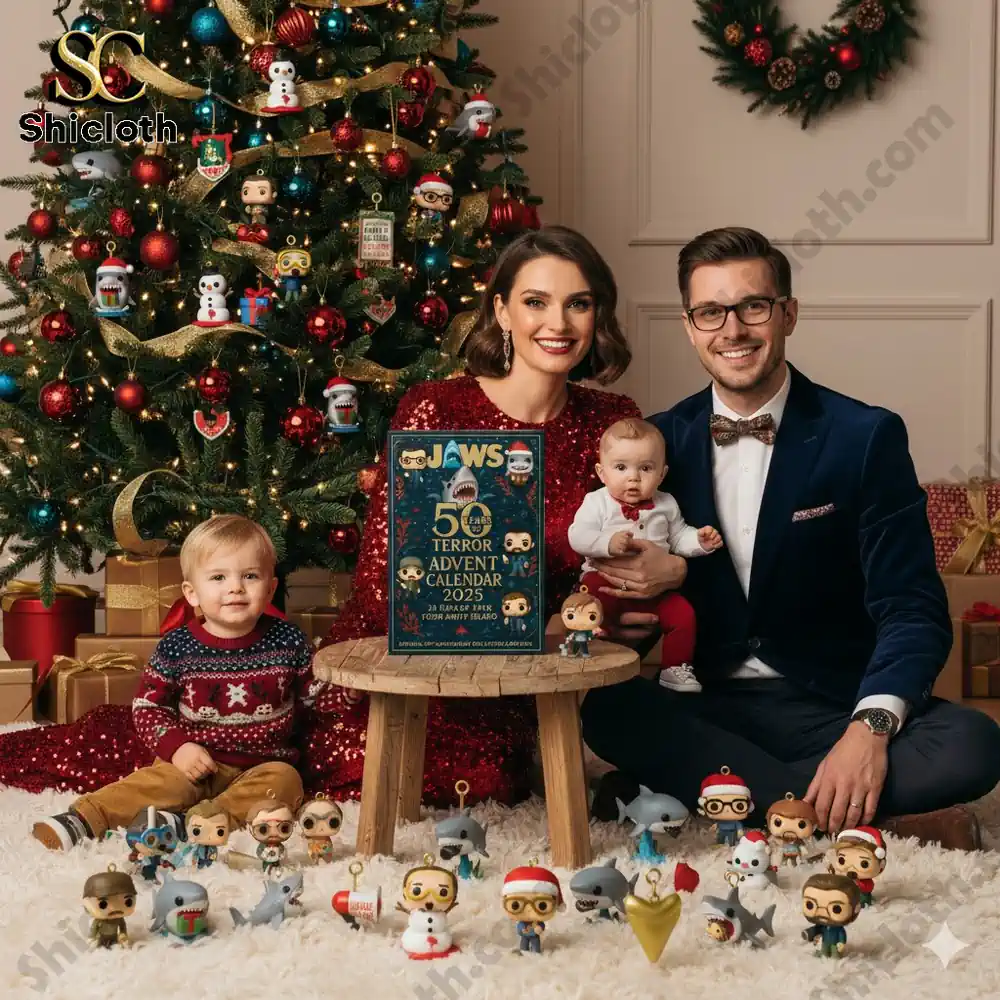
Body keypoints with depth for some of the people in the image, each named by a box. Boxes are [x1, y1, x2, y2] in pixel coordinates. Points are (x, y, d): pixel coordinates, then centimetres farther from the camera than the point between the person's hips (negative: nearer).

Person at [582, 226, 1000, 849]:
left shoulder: (866, 438, -4)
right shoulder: (661, 442, 5)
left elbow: (912, 609, -9)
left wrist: (871, 727, -27)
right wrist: (649, 576, -15)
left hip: (829, 707, -2)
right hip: (703, 706, 3)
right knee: (604, 708, -30)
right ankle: (887, 817, -24)